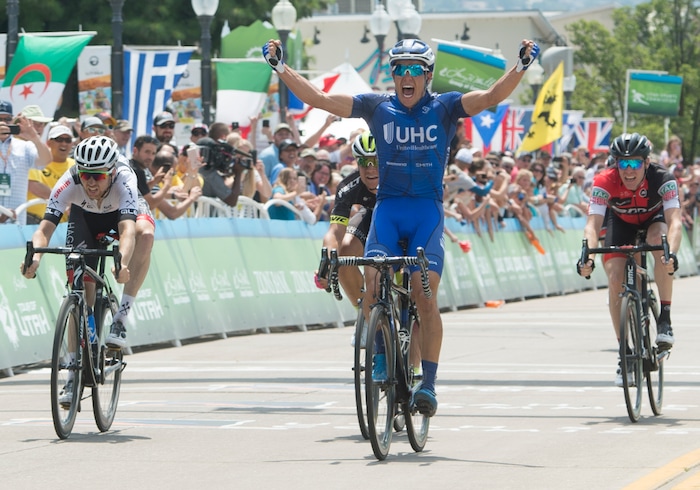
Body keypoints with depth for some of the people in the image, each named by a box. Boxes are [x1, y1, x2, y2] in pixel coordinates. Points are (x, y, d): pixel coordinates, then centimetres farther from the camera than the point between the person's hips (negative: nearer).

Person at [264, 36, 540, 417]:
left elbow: (491, 97, -12)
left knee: (426, 296, -11)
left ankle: (428, 384, -6)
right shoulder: (377, 107, 4)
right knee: (373, 279, -20)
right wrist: (281, 68, -8)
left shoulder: (444, 108, 2)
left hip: (427, 211, -1)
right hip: (388, 207, 1)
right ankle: (381, 355, 1)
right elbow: (319, 99, 0)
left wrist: (521, 66, -27)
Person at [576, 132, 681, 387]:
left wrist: (671, 253, -63)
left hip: (654, 219, -1)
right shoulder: (605, 182, -32)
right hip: (621, 222, 1)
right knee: (615, 280, -16)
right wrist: (587, 256, -57)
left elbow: (675, 220, -44)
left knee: (658, 241, -36)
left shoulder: (662, 179, -34)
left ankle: (665, 318, -25)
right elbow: (593, 224, -39)